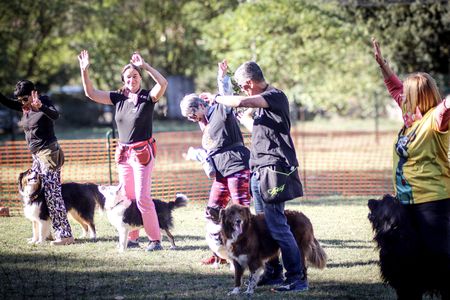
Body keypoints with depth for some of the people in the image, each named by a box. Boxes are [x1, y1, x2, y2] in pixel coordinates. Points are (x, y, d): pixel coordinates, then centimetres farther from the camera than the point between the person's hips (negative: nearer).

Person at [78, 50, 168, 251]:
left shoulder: (148, 97, -7)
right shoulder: (119, 98, 7)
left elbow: (163, 84, -26)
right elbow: (91, 93, 7)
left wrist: (145, 66, -25)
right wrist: (84, 70, -3)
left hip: (143, 152, -6)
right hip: (124, 153, 6)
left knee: (142, 197, -11)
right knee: (126, 197, 7)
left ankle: (155, 239, -5)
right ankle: (132, 238, 14)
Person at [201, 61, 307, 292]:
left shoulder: (276, 97, -11)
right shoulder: (261, 102, 18)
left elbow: (241, 102, -26)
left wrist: (216, 98, -11)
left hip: (274, 168, -10)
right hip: (259, 171, 10)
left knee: (277, 225, -12)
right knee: (264, 225, 11)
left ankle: (297, 277, -10)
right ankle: (273, 273, 19)